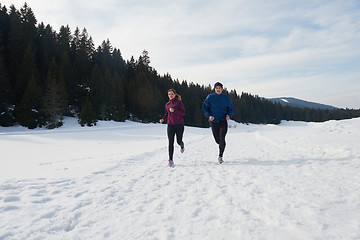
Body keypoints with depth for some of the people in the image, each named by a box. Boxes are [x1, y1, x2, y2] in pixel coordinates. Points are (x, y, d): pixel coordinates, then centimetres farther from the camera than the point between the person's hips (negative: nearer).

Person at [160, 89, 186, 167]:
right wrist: (163, 119, 1)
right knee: (170, 142, -5)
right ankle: (170, 160, -2)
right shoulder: (167, 104, 11)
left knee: (179, 141, 6)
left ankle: (182, 146, 45)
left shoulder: (179, 102, -3)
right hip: (170, 125, 3)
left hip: (179, 124, -3)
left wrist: (174, 110, -21)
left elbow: (183, 112, -9)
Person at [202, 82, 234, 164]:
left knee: (222, 138, -17)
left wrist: (229, 115, -6)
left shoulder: (226, 98, 3)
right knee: (217, 140, 9)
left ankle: (220, 156, -8)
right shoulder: (210, 97, -1)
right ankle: (222, 145, 45)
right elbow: (204, 107, 1)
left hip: (223, 121, -1)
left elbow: (231, 108, 14)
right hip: (213, 122, 1)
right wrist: (209, 116, -15)